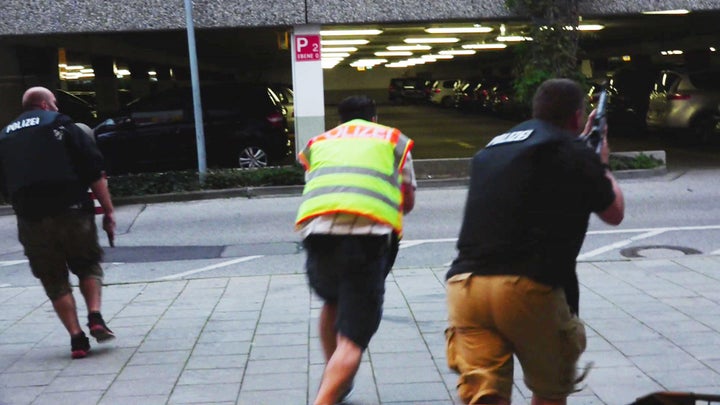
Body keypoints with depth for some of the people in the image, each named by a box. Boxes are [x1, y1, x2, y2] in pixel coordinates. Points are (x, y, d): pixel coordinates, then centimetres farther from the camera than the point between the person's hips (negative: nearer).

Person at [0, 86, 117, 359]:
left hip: (31, 220, 3)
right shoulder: (60, 125, 4)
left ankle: (76, 337, 6)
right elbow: (94, 171, -4)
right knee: (88, 266, 16)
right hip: (72, 211, -3)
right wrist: (108, 211, -2)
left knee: (54, 280, 11)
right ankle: (95, 317, -2)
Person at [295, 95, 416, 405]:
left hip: (317, 228, 3)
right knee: (352, 339, -2)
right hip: (371, 231, -3)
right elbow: (408, 202, 25)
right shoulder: (393, 139, 23)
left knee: (332, 302, 30)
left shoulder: (318, 141, 28)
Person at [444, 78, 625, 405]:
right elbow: (614, 213, 16)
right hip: (527, 287, -4)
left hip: (463, 285, 5)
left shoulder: (491, 149, 21)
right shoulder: (575, 153, 2)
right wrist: (602, 164, 32)